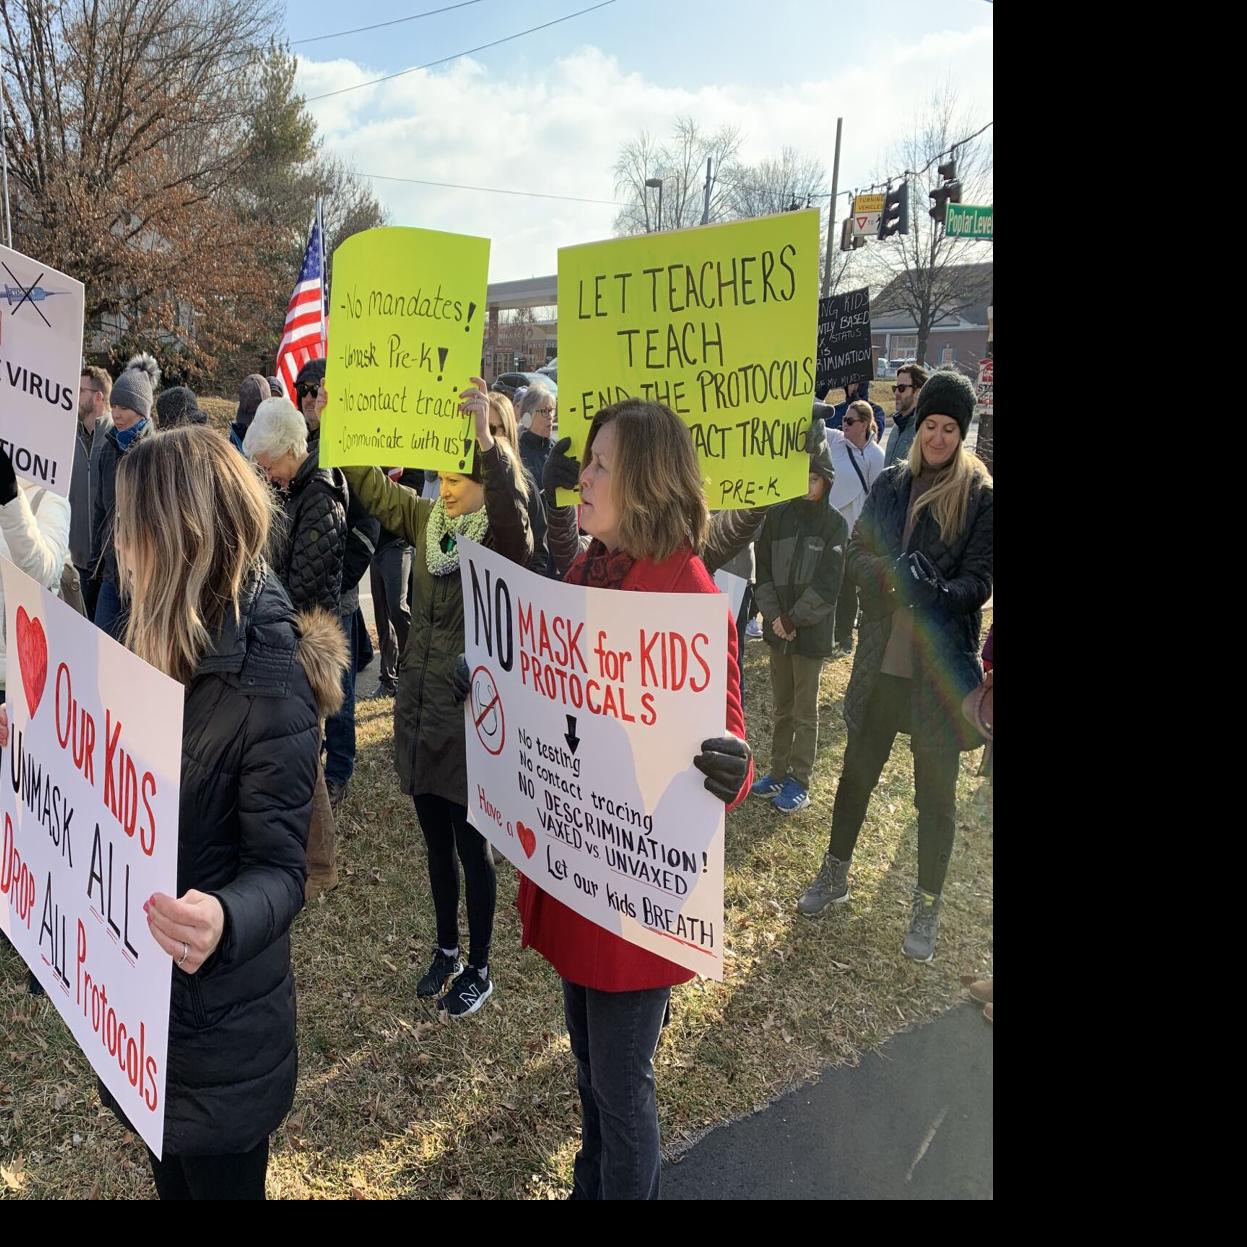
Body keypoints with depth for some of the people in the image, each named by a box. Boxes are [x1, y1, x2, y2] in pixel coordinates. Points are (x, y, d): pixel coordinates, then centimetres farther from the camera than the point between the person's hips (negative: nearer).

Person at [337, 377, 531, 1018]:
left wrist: (486, 439, -49)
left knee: (472, 844, 8)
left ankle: (478, 969, 27)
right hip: (419, 710, 6)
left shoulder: (504, 540, -14)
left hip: (472, 716, -6)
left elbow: (512, 509, -36)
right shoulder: (426, 519, 4)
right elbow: (370, 485, 5)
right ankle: (446, 947, 39)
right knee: (436, 839, 19)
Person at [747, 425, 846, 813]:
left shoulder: (834, 524, -6)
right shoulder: (776, 516, 3)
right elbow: (763, 569, 3)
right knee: (781, 706, 15)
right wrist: (774, 615, -9)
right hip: (778, 627, 4)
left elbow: (827, 584, -11)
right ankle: (779, 771, 27)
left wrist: (793, 619, -13)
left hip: (811, 631, -3)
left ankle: (799, 781, 16)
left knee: (805, 710, 6)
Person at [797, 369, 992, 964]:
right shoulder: (890, 485, 5)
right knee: (857, 771, 16)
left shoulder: (980, 495, -6)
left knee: (935, 792, 8)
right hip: (883, 660, 3)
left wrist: (937, 592, -28)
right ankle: (835, 875, 37)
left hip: (942, 667, -3)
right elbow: (857, 552, 3)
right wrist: (892, 576, -17)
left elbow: (980, 579, -8)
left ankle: (927, 908, 27)